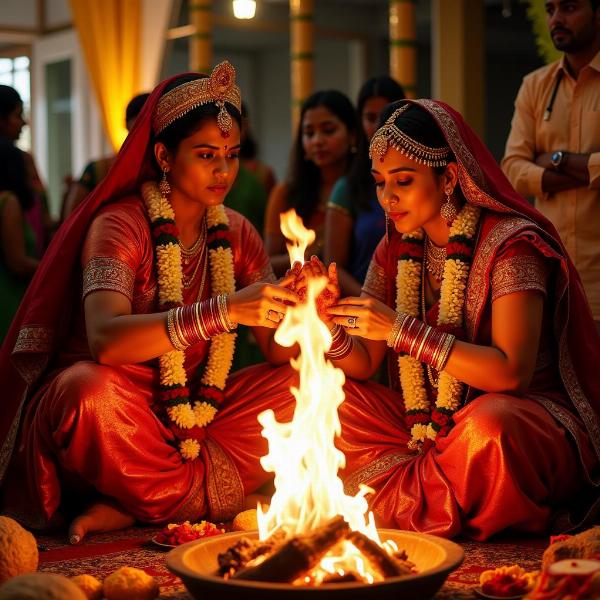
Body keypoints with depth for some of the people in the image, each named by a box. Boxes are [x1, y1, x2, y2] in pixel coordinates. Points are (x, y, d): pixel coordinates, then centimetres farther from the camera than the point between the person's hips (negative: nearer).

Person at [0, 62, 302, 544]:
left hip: (190, 414, 6)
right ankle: (202, 498, -11)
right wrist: (223, 311, -42)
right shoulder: (120, 224, -13)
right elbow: (105, 340, -33)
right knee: (91, 391, -37)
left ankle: (130, 507, -17)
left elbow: (279, 351, -1)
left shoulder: (235, 233, 5)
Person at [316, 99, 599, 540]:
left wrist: (403, 330, -28)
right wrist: (331, 324, -18)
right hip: (433, 420, 7)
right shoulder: (396, 251, 6)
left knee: (486, 425, -39)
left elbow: (511, 372, -24)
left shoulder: (510, 243, -15)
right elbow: (363, 365, 4)